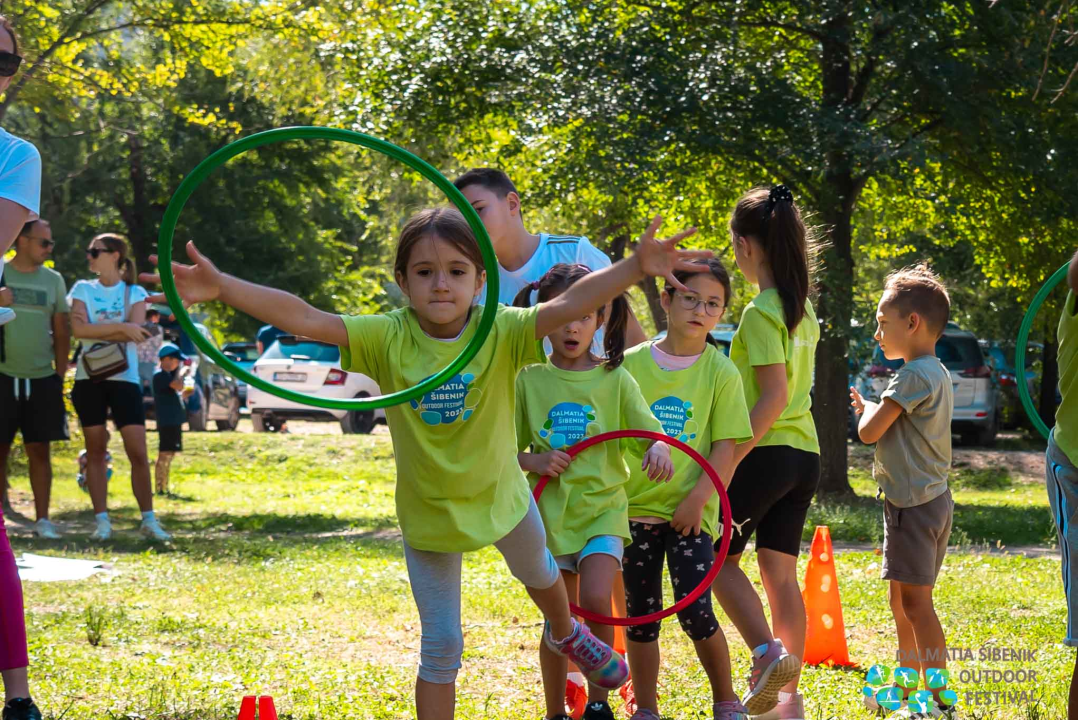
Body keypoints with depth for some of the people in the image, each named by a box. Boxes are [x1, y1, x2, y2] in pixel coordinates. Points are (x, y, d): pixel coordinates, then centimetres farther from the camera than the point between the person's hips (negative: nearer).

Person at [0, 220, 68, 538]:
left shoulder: (53, 280, 8)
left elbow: (61, 333, 11)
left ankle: (42, 519, 4)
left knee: (39, 450, 2)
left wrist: (60, 377, 7)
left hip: (42, 379, 2)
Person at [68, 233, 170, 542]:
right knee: (95, 450, 2)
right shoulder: (83, 289, 8)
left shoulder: (135, 293, 6)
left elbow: (136, 333, -9)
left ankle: (148, 520, 1)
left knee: (138, 452, -6)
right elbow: (79, 330, -8)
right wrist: (120, 328, -14)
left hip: (125, 378, -1)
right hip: (90, 378, 1)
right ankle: (102, 521, 5)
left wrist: (96, 330, -11)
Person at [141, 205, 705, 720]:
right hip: (427, 514, -2)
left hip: (501, 497, 2)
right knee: (441, 646, 4)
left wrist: (635, 268, -58)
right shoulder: (388, 338, -24)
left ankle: (566, 634, 68)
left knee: (539, 575, 33)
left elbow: (568, 305, -41)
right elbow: (305, 319, -35)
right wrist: (222, 288, -47)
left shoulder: (501, 333, -25)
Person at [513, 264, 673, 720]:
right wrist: (535, 462, -15)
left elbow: (649, 429, -7)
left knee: (596, 600, -20)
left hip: (603, 507, -1)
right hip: (549, 509, 1)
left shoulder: (614, 379, 0)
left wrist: (659, 449, -30)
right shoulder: (528, 380, 2)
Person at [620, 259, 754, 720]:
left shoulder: (721, 372, -2)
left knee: (695, 613, -8)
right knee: (641, 614, 7)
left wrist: (697, 499, -14)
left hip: (689, 513, -2)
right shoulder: (632, 364, 3)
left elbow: (727, 447, -5)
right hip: (636, 507, 2)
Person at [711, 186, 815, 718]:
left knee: (720, 558, 6)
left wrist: (726, 463, -20)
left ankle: (767, 651, -11)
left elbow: (773, 398, -20)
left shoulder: (760, 313, -14)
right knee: (781, 574, 9)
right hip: (804, 454, 8)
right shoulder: (803, 310, 12)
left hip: (766, 454, -8)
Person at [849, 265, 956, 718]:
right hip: (930, 498, 10)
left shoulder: (913, 377, -17)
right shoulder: (937, 374, 14)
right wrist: (872, 410, 9)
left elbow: (869, 432, -18)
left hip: (914, 505, -10)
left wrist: (867, 408, 1)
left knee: (915, 602, -11)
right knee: (901, 600, 18)